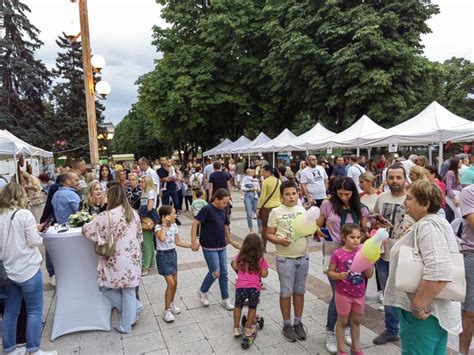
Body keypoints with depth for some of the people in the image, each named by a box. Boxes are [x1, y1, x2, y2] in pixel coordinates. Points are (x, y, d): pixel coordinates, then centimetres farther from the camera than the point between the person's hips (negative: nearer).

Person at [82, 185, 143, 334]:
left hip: (117, 260, -6)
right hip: (133, 258, 6)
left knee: (107, 288, 15)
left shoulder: (107, 216, -15)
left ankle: (133, 307, 13)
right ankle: (126, 325, 21)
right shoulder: (134, 214, 3)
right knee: (129, 290, 14)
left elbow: (87, 230, -6)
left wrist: (86, 225, 16)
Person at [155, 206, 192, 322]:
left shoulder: (174, 225, 1)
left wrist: (191, 245, 1)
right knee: (171, 283, -8)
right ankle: (167, 310, 8)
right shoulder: (158, 227, -19)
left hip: (173, 254, 7)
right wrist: (165, 224, -30)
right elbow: (162, 239, -40)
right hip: (163, 256, -6)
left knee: (175, 282, 13)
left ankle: (171, 304, 36)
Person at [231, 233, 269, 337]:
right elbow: (264, 274, -5)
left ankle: (236, 328, 25)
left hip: (241, 286, 1)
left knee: (238, 306, 23)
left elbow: (235, 267, 4)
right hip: (255, 287, -1)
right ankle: (248, 329, 26)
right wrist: (265, 267, 13)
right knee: (252, 307, 21)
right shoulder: (261, 259, -4)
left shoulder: (240, 256, 1)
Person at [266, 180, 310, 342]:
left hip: (303, 257, 4)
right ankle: (287, 325, 23)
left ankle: (298, 323, 31)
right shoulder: (276, 212, -7)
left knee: (299, 291, 15)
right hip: (285, 259, -4)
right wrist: (279, 241, -24)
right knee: (286, 292, 7)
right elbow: (269, 234, -6)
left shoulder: (302, 210, 6)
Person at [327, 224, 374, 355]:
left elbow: (369, 275, -4)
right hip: (343, 294, -3)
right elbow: (330, 272, -7)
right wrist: (338, 276, -27)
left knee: (356, 321, 20)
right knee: (342, 321, 12)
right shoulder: (337, 254, -16)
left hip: (359, 294, 4)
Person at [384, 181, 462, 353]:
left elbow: (438, 272, -33)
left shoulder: (428, 226, -22)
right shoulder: (430, 223, 11)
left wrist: (418, 305, -24)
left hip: (424, 312, -10)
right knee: (434, 351, 21)